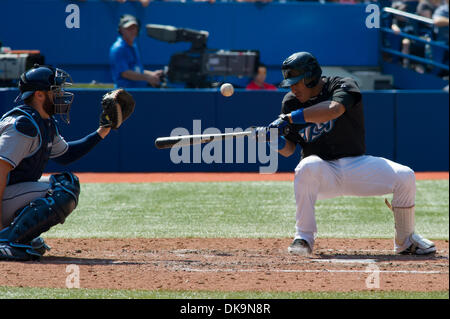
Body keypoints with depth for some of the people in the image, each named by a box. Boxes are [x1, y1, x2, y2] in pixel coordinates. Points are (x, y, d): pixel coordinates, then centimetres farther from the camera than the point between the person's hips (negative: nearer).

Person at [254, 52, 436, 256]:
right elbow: (288, 150, 5)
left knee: (404, 176, -22)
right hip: (323, 173, 1)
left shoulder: (343, 86, -8)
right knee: (308, 167, -36)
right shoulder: (291, 102, 3)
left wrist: (289, 118, -33)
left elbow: (334, 109, -32)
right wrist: (273, 138, -18)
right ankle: (304, 237, -26)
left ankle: (405, 241, -1)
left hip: (356, 165, -1)